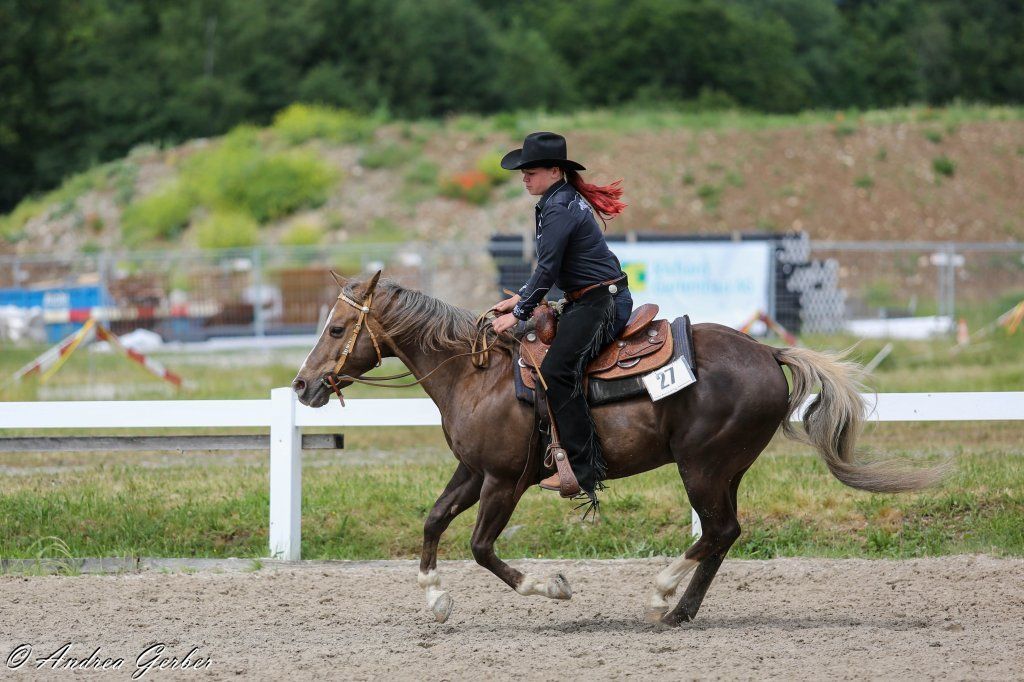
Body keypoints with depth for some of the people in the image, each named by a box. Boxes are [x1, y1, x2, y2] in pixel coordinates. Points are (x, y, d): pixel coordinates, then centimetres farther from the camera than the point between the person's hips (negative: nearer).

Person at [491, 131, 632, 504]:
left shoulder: (560, 209, -17)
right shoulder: (563, 201, 15)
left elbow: (547, 269, -18)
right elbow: (549, 266, 23)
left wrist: (519, 313, -10)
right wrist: (520, 299, 19)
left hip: (602, 303, -11)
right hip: (586, 302, 11)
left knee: (556, 371, -22)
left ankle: (584, 469, -26)